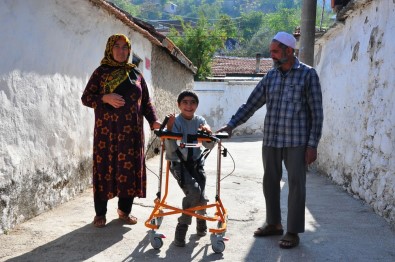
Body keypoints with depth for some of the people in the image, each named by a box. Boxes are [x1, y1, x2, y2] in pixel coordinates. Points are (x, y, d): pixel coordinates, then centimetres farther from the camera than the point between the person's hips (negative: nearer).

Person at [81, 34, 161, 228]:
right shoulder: (101, 72, 5)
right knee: (105, 167, -2)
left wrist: (153, 121, 1)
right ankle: (100, 213, 11)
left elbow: (146, 102, 15)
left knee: (130, 168, 3)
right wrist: (105, 98, -15)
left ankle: (125, 210, 19)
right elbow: (86, 97, 2)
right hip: (107, 130, -3)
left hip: (131, 132, 3)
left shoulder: (136, 74, 14)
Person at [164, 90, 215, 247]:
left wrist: (208, 132, -21)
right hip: (178, 163, -4)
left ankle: (201, 217, 26)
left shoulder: (200, 121, 0)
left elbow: (209, 146, -2)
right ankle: (182, 226, -4)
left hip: (196, 162, 4)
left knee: (200, 194, -9)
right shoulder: (176, 121, -12)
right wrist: (169, 129, -32)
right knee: (193, 191, -23)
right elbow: (171, 150, -20)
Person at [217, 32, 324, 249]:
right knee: (270, 182, 12)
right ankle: (274, 224, 28)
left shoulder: (307, 74, -3)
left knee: (296, 185, 2)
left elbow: (316, 113, -5)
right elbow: (251, 104, 11)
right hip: (270, 140, 5)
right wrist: (231, 125, 3)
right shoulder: (271, 75, 9)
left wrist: (312, 144, -10)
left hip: (296, 142, -5)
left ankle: (293, 232, 12)